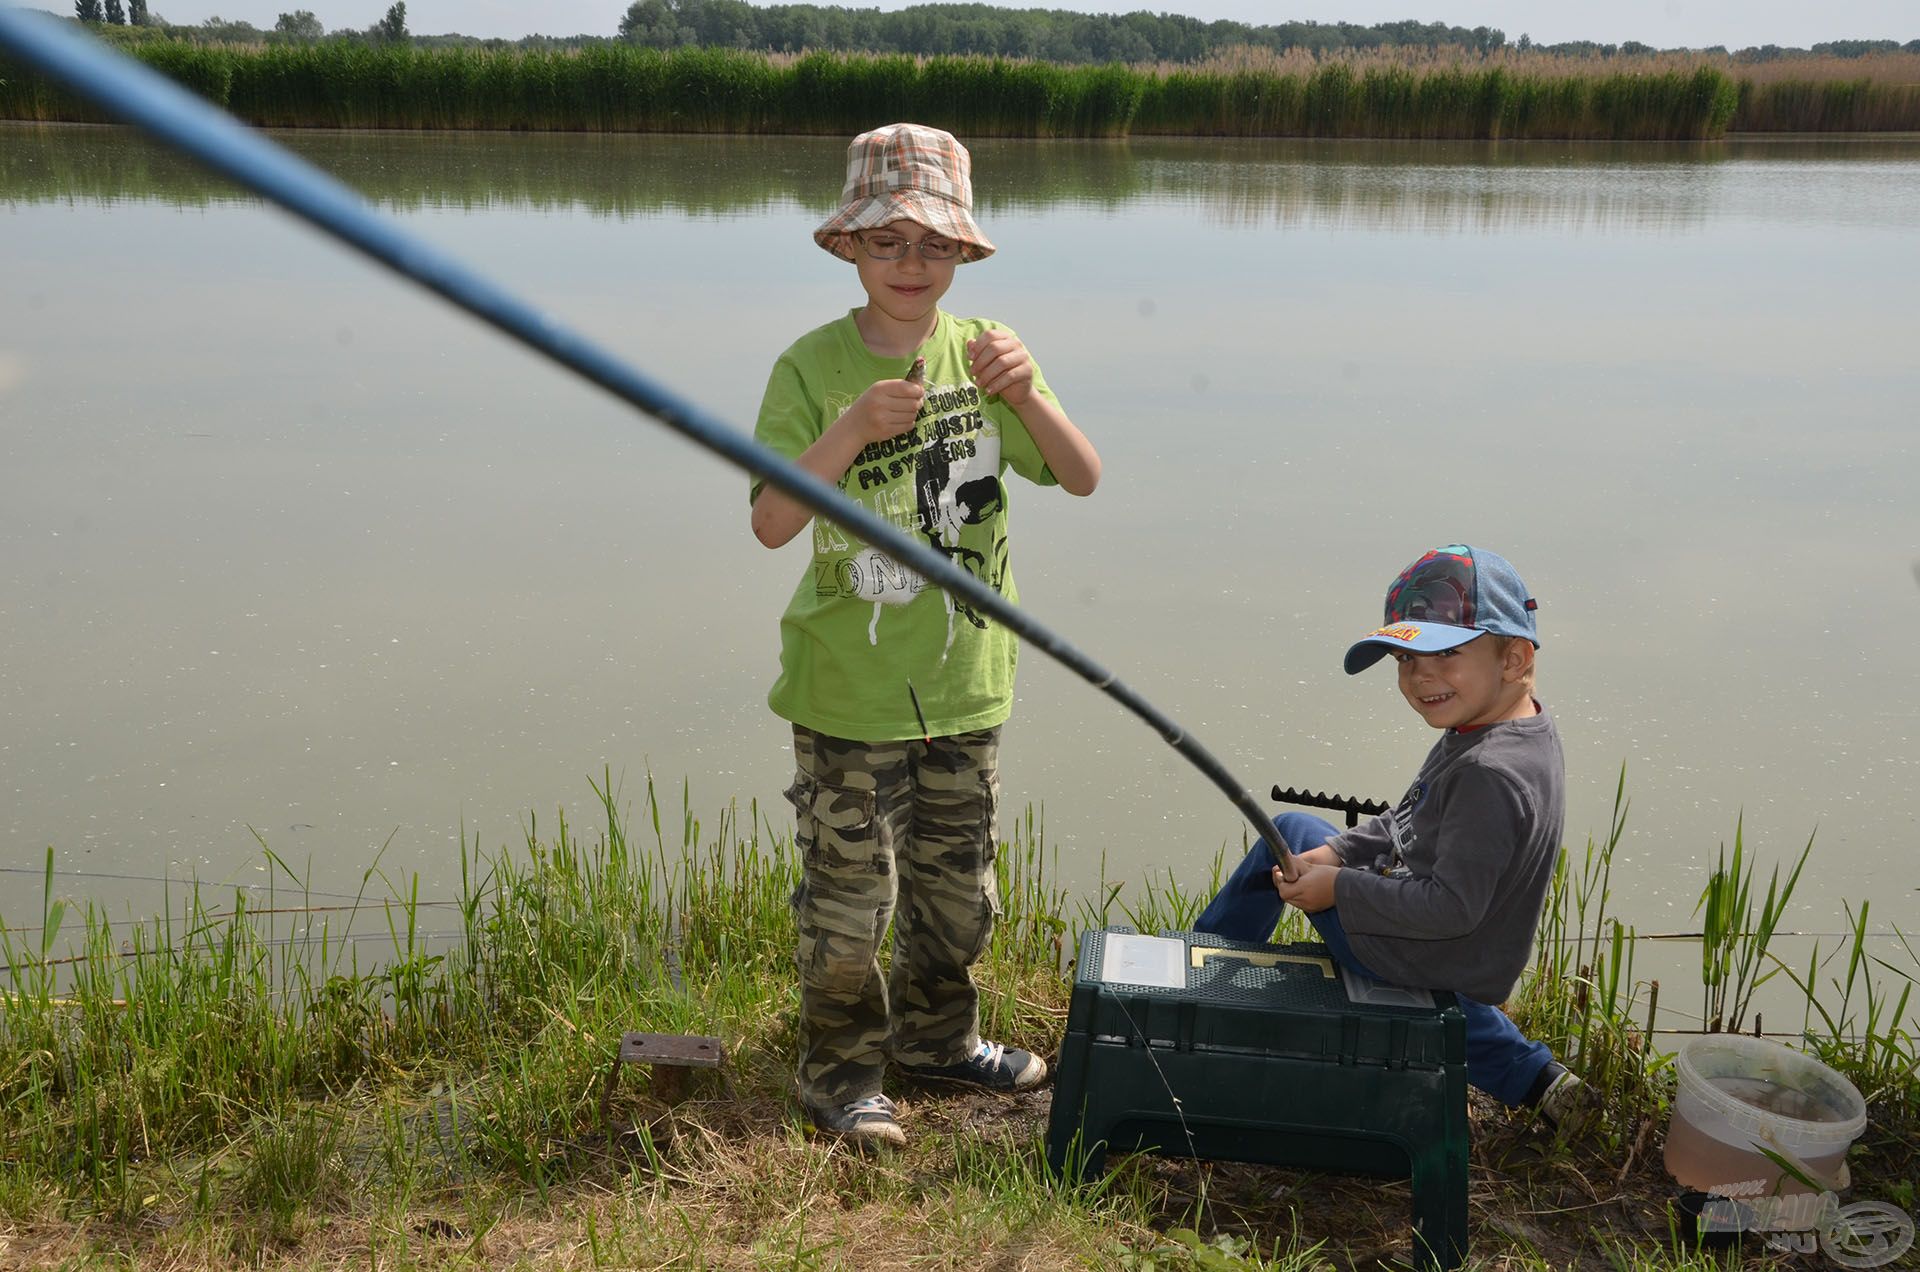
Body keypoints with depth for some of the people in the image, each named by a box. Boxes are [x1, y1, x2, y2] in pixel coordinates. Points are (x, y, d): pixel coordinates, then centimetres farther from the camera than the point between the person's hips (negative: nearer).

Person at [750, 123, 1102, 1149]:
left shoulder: (984, 351, 1)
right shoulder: (813, 367, -9)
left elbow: (1084, 479, -5)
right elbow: (770, 523, -17)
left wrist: (1024, 395, -22)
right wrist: (851, 430, -30)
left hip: (963, 679, 4)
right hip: (848, 687, -4)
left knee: (958, 879, 18)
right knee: (849, 891, 4)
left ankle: (935, 1034, 40)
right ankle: (843, 1070, 25)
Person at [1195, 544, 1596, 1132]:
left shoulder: (1490, 774, -33)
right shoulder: (1516, 730, -1)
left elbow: (1451, 907, -32)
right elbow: (1407, 823, 9)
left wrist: (1338, 886, -23)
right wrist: (1335, 851, -3)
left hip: (1410, 957, -9)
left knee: (1290, 831, 7)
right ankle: (1534, 1078, 29)